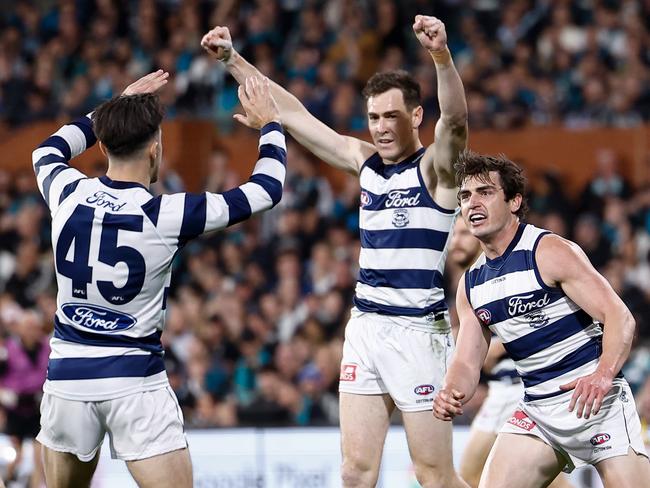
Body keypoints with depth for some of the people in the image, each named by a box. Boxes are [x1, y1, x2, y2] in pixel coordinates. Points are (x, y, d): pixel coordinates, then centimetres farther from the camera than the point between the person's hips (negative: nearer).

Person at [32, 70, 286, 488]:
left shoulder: (68, 195, -4)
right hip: (136, 382, -4)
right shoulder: (167, 215, -13)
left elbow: (48, 152, 24)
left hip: (68, 375, 4)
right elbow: (266, 189, -2)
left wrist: (119, 108, 29)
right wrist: (269, 124, 15)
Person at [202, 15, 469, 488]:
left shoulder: (435, 167, -8)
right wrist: (233, 60, 10)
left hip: (418, 330, -6)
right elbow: (295, 115, 13)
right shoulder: (364, 161, 10)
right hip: (365, 325, 6)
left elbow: (455, 119, -28)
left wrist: (441, 55, -46)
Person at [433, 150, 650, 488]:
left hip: (592, 400, -6)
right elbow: (467, 363, 11)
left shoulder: (550, 252, -11)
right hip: (537, 408, 6)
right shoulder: (471, 284, 10)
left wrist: (603, 375, -36)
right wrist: (449, 396, -13)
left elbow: (620, 317, -18)